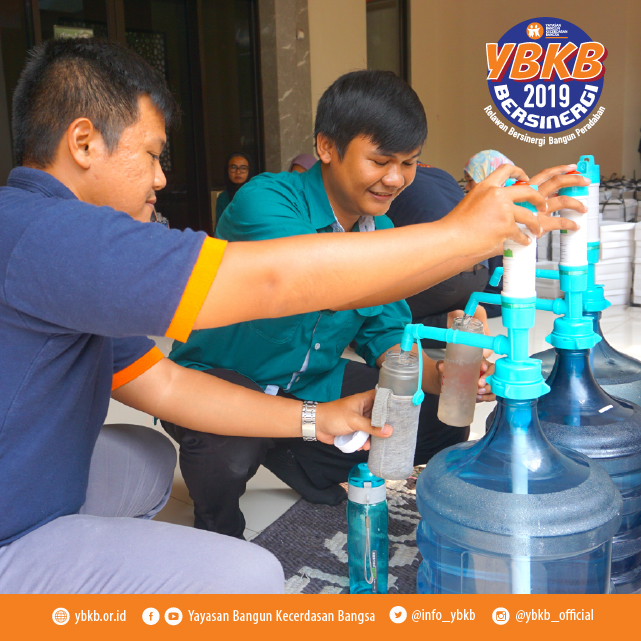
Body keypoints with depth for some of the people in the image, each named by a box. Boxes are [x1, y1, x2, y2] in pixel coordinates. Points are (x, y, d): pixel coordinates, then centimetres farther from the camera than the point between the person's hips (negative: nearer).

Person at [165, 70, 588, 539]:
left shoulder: (382, 232, 0)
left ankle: (298, 463, 15)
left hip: (313, 387, 7)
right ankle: (219, 535, -2)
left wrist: (439, 379, -22)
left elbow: (387, 334, 1)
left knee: (441, 421, -2)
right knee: (229, 451, -39)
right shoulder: (265, 201, -25)